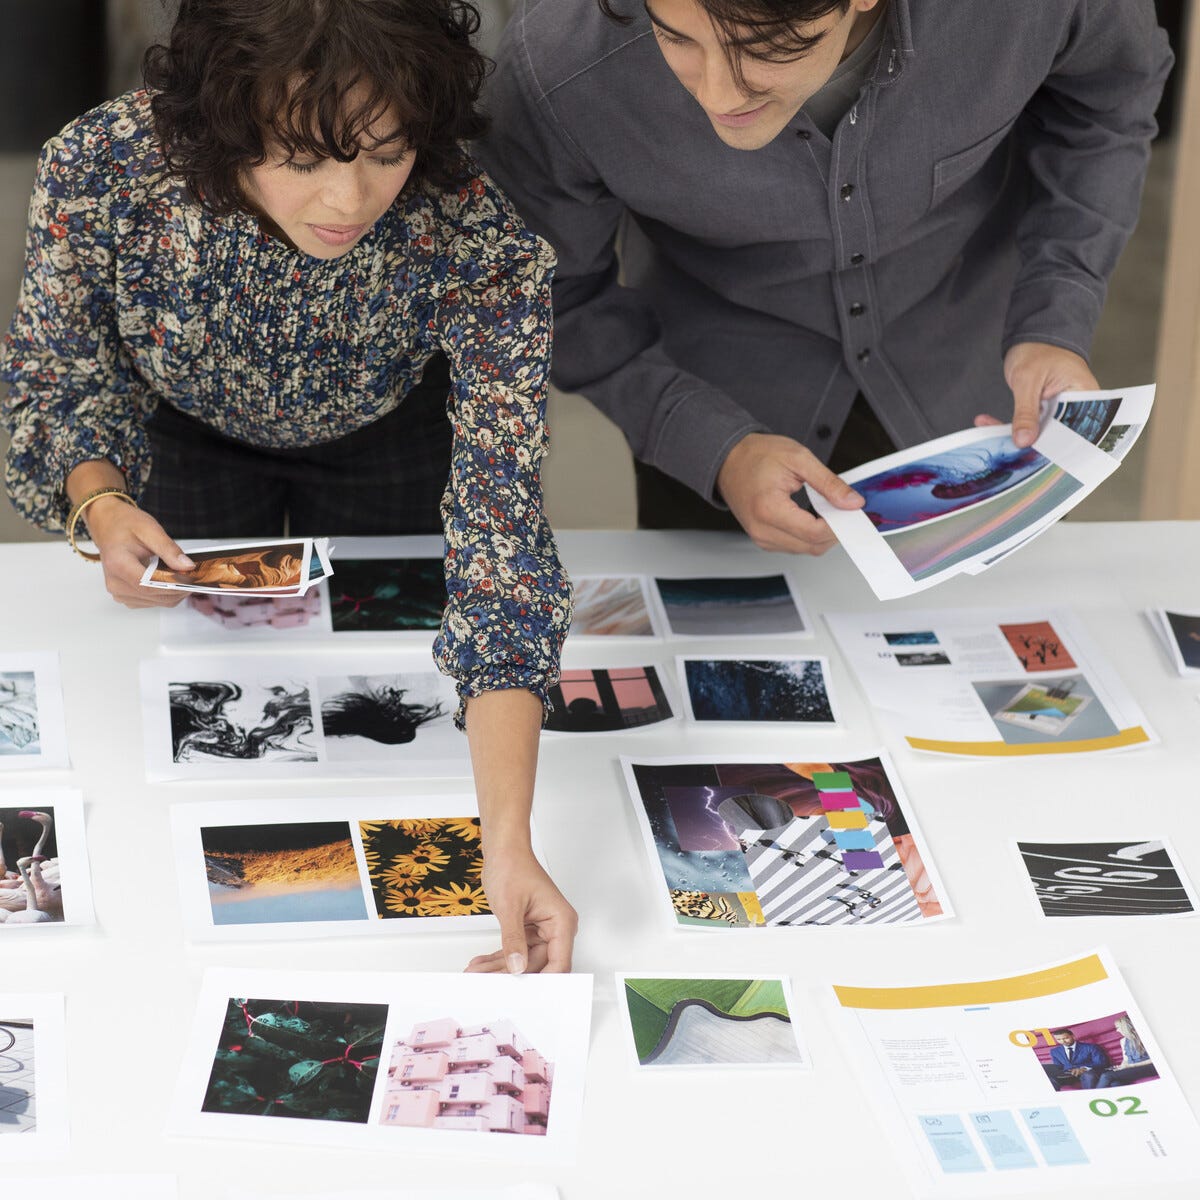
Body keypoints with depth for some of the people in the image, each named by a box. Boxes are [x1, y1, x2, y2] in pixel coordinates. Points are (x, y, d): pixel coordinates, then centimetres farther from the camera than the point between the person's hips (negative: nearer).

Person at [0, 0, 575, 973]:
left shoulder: (483, 252, -43)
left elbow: (500, 526, -45)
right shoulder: (100, 171, -39)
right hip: (191, 435, 1)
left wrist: (510, 844, -53)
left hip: (385, 445, -1)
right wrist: (103, 505, -42)